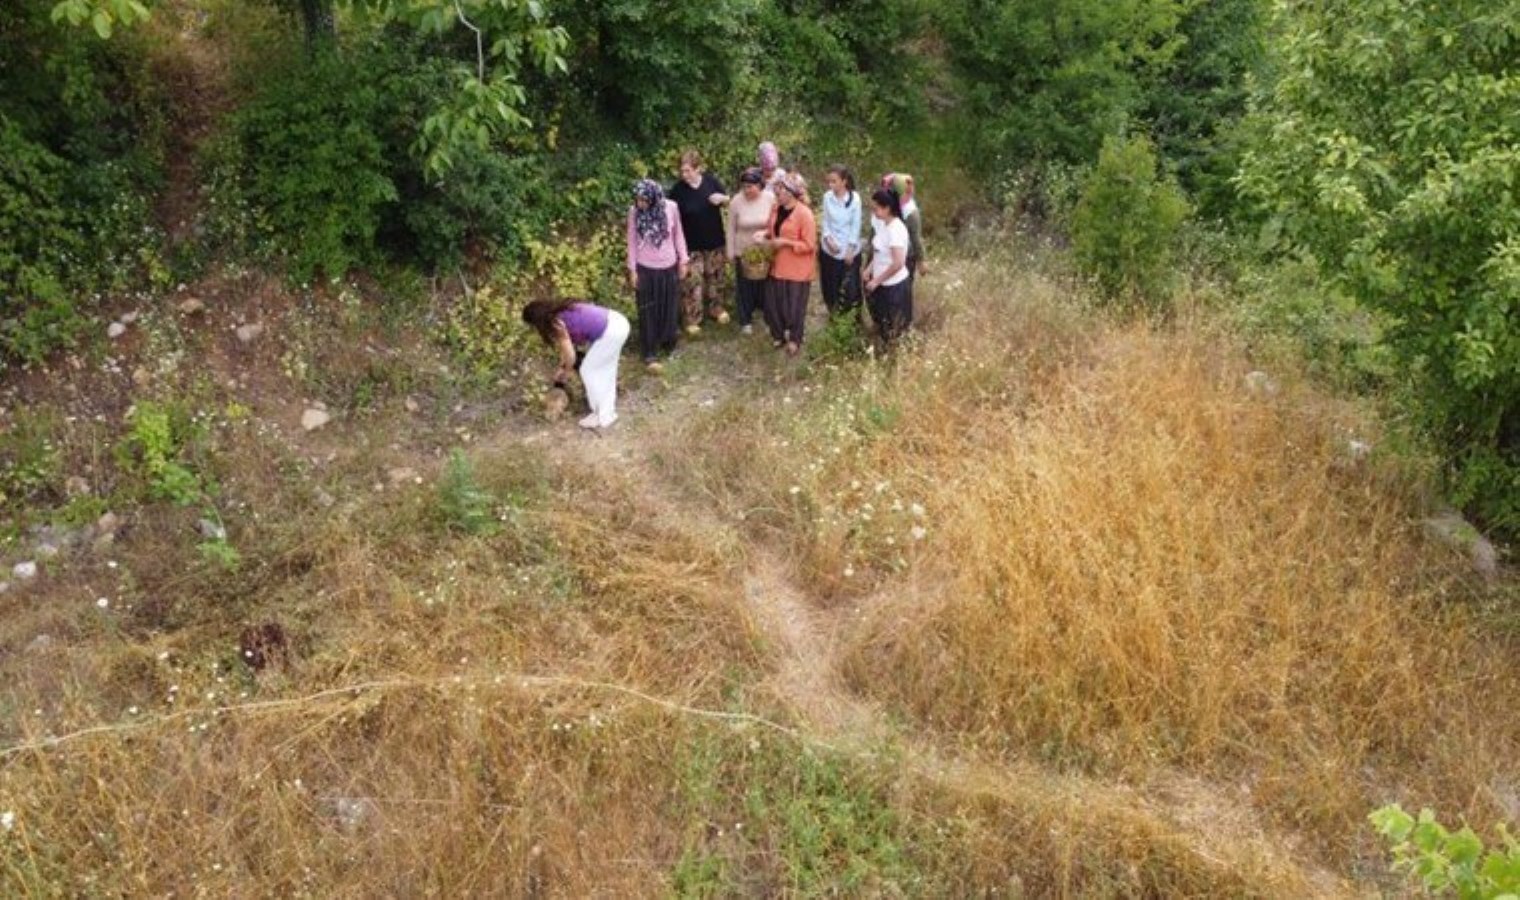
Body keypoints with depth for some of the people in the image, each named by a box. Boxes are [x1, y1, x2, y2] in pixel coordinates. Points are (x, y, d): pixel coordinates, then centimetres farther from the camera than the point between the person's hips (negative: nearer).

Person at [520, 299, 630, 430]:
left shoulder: (557, 323, -9)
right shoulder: (562, 311, 16)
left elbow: (569, 354, -3)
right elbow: (568, 344, 26)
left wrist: (565, 373, 14)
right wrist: (561, 366, 31)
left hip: (610, 332, -9)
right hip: (618, 321, 9)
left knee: (588, 371, 5)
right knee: (604, 371, 22)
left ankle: (603, 417, 13)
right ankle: (608, 411, 32)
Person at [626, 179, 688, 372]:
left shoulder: (671, 208, -10)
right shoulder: (634, 211, -11)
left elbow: (678, 235, 2)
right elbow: (632, 241, -3)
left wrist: (683, 261, 4)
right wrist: (632, 269, -4)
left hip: (669, 266, 1)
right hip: (645, 268, -1)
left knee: (670, 308, 14)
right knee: (648, 312, 2)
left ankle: (668, 342, 36)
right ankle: (650, 354, 7)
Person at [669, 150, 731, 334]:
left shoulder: (711, 180, -9)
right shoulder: (678, 189, -16)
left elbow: (728, 200, 5)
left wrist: (722, 198, -19)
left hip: (715, 241, 3)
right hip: (691, 245, -3)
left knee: (715, 277, 18)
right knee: (692, 282, -1)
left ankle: (716, 309, 38)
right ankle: (692, 319, 13)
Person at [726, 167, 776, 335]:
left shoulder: (770, 198, -13)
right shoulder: (736, 202, -13)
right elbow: (731, 229, -3)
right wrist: (731, 253, 1)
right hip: (743, 251, 0)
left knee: (765, 285, 13)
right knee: (745, 287, 11)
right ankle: (746, 320, 28)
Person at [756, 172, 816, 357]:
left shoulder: (804, 214, -21)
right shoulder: (777, 208, 1)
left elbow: (809, 245, -20)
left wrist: (785, 243, -23)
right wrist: (765, 234, -3)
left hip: (796, 269, -7)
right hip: (777, 266, 7)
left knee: (794, 306, 7)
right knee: (774, 302, 14)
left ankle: (794, 340, 27)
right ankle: (778, 334, 35)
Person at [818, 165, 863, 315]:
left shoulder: (854, 198, -13)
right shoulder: (827, 197, -6)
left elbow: (856, 225, -8)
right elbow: (825, 221, 2)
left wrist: (850, 249, -11)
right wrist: (828, 239, -13)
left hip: (850, 250, -2)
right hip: (829, 249, 2)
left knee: (850, 287, 3)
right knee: (830, 285, 10)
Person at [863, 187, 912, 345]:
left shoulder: (896, 229, -25)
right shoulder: (882, 224, 3)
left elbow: (898, 263, -28)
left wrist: (876, 281, -20)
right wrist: (870, 269, 3)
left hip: (894, 286, -9)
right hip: (883, 284, 9)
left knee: (893, 329, 7)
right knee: (882, 324, 21)